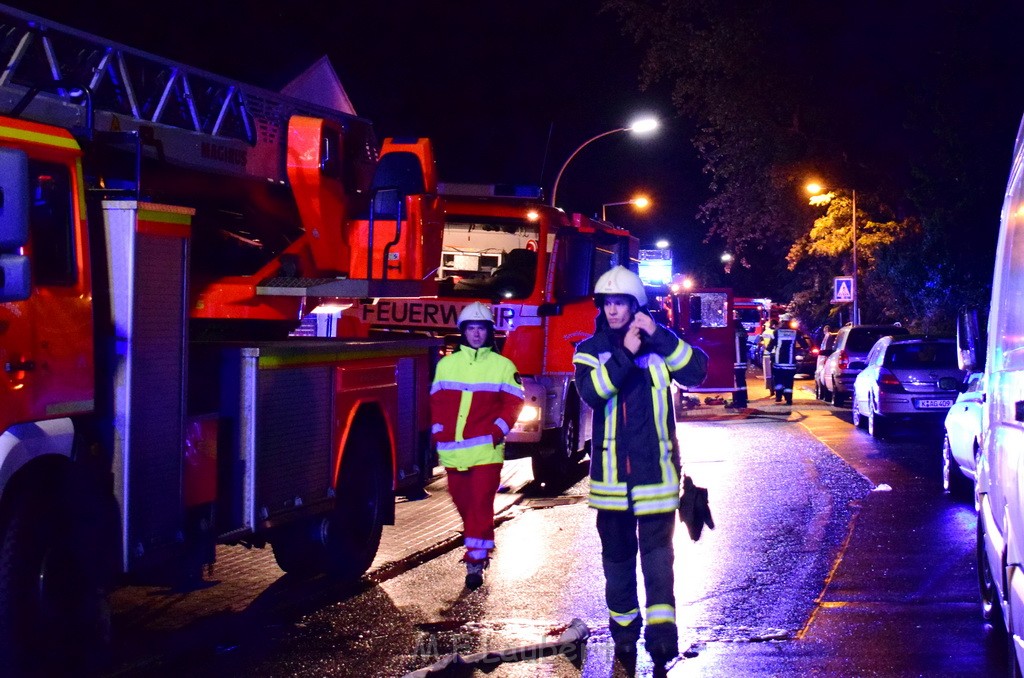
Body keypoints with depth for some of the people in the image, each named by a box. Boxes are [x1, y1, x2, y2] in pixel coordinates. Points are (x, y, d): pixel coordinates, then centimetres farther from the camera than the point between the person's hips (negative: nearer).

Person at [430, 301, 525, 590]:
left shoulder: (503, 366, 3)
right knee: (463, 503, 11)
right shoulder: (446, 364, 12)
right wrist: (438, 432, 3)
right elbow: (437, 402, 14)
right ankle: (480, 546, 30)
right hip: (453, 451, 4)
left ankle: (476, 562, -5)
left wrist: (496, 432, -10)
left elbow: (512, 404, 2)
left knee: (480, 505, -7)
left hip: (486, 451, -3)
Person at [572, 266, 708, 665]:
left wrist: (660, 337, -23)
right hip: (611, 470, 2)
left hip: (655, 466, -2)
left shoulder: (658, 345, 1)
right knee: (617, 553, 10)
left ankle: (661, 626, -16)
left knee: (657, 547, -10)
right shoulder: (591, 350, 3)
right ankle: (623, 628, 21)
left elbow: (697, 371, -14)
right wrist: (624, 354, -25)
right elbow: (590, 391, -16)